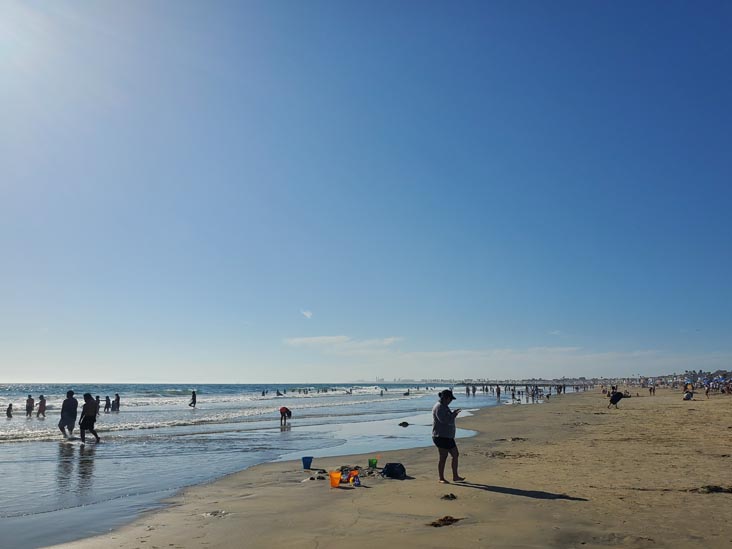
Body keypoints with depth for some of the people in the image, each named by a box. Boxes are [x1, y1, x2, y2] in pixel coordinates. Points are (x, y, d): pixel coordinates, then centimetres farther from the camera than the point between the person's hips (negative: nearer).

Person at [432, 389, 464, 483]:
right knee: (443, 457, -3)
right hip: (441, 436, -10)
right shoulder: (439, 407, -16)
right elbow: (444, 420, -26)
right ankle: (441, 478, 8)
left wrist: (453, 414, 9)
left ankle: (455, 477, 18)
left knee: (455, 455, 11)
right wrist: (453, 414, -15)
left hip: (448, 437, 10)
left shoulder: (445, 407, 16)